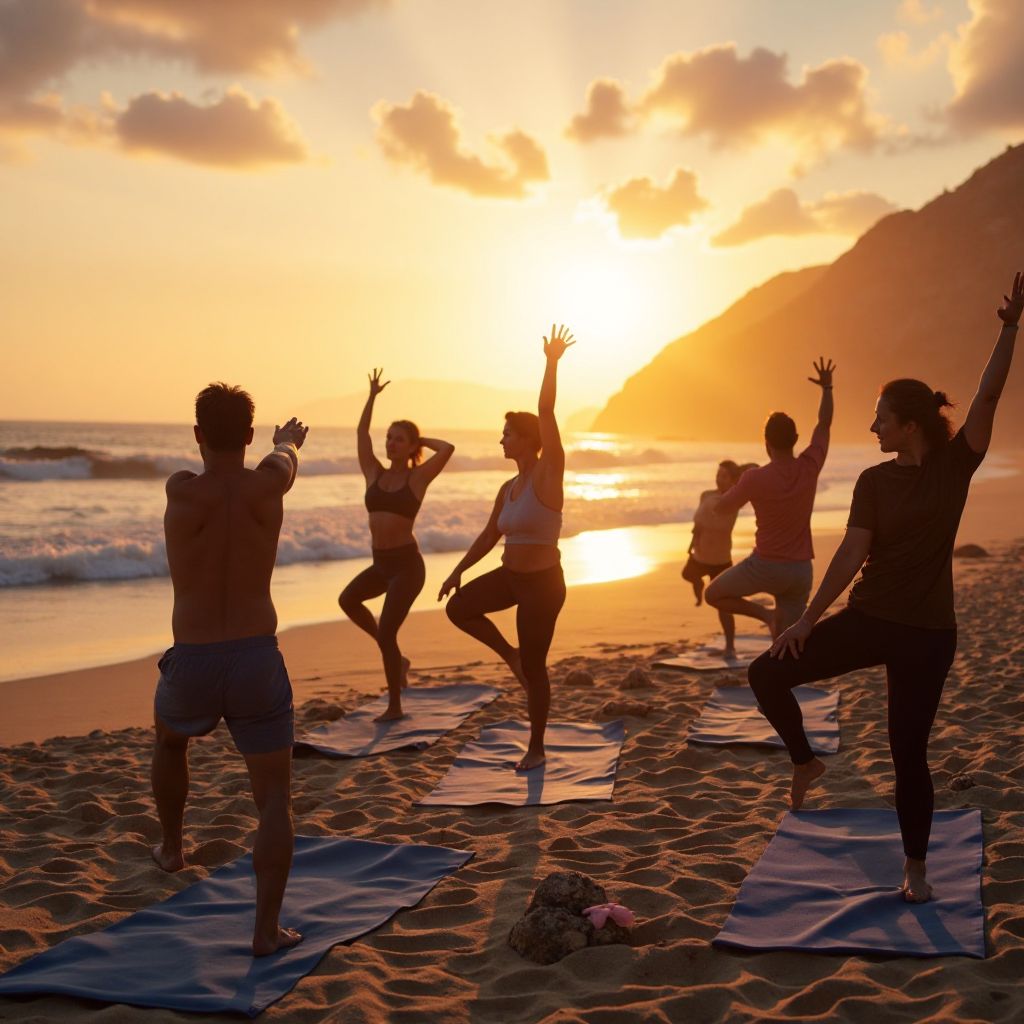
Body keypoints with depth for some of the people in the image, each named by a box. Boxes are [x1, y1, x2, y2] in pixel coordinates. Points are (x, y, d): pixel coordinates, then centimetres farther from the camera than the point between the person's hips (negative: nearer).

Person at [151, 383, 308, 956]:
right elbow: (286, 459, 17)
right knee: (275, 797, 7)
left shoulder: (181, 491, -8)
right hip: (257, 662, -1)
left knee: (170, 740, 35)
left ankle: (172, 846, 49)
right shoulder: (264, 489, -7)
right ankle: (268, 930, 2)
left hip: (191, 666, 1)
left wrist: (284, 442, 33)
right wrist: (289, 440, 43)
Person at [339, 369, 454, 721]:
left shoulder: (417, 477, -4)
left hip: (407, 564, -6)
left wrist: (422, 439, 0)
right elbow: (361, 433, 8)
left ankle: (394, 706, 7)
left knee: (385, 633, -9)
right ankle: (397, 658, 4)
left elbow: (448, 448, -17)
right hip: (380, 563, 6)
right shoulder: (375, 474, 8)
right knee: (348, 600, -17)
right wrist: (372, 396, 6)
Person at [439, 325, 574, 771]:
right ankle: (509, 654, 17)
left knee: (534, 666, 1)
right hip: (511, 575, 7)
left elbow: (546, 413, -24)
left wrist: (552, 362, -27)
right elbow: (490, 536, 16)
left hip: (543, 582, -7)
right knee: (458, 607, -4)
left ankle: (536, 748, 17)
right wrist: (458, 570, 14)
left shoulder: (548, 473, -15)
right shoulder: (508, 488, 7)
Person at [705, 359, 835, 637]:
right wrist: (827, 388, 26)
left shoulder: (755, 478, -16)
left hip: (765, 565, -4)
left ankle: (765, 614, -3)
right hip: (801, 570, 5)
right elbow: (824, 424, 14)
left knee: (713, 594, 17)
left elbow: (722, 508, 0)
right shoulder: (810, 467, -5)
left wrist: (738, 486, 17)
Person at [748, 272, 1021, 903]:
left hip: (928, 634, -3)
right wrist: (810, 618, -12)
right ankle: (805, 763, 14)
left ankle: (916, 866, 23)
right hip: (868, 619, 3)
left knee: (909, 753, 3)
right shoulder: (875, 481, 1)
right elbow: (853, 553, -4)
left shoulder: (955, 465, -4)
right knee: (768, 674, -10)